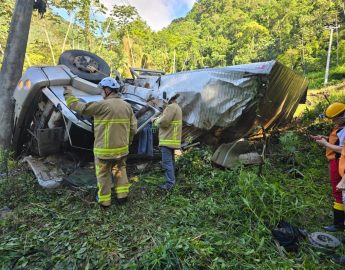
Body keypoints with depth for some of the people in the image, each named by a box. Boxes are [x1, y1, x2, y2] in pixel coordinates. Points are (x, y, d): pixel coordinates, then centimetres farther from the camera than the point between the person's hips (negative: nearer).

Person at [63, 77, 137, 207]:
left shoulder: (103, 105, -16)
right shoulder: (127, 106, 2)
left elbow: (79, 107, -9)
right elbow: (133, 127, 4)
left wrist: (68, 94, 6)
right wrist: (128, 141, 19)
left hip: (104, 149, -5)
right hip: (122, 148, 6)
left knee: (103, 174, 12)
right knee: (120, 170, 23)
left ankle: (104, 199, 26)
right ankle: (122, 195, 28)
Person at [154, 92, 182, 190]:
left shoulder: (171, 107, -16)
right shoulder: (177, 107, 19)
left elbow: (164, 121, -23)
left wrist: (156, 121, -3)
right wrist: (159, 119, 7)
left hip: (168, 140, -11)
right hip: (172, 139, 11)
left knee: (167, 162, -8)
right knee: (171, 161, 17)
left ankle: (169, 183, -5)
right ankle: (172, 180, 26)